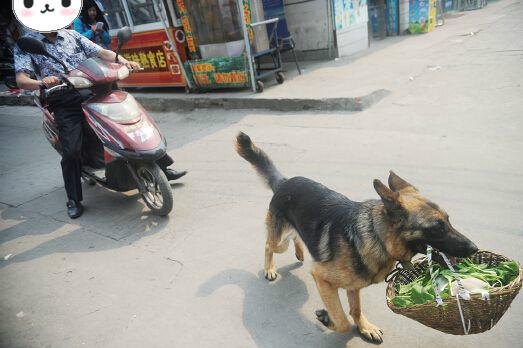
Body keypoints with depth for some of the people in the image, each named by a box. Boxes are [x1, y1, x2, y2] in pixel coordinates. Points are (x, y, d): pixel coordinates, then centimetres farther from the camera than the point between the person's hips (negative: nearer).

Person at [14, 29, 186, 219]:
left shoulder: (71, 35, 17)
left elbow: (101, 52, 9)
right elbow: (21, 79, -7)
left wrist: (125, 61, -11)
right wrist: (41, 83, -31)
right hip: (64, 103, -3)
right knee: (71, 151, -18)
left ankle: (163, 167, 9)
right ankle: (73, 200, 2)